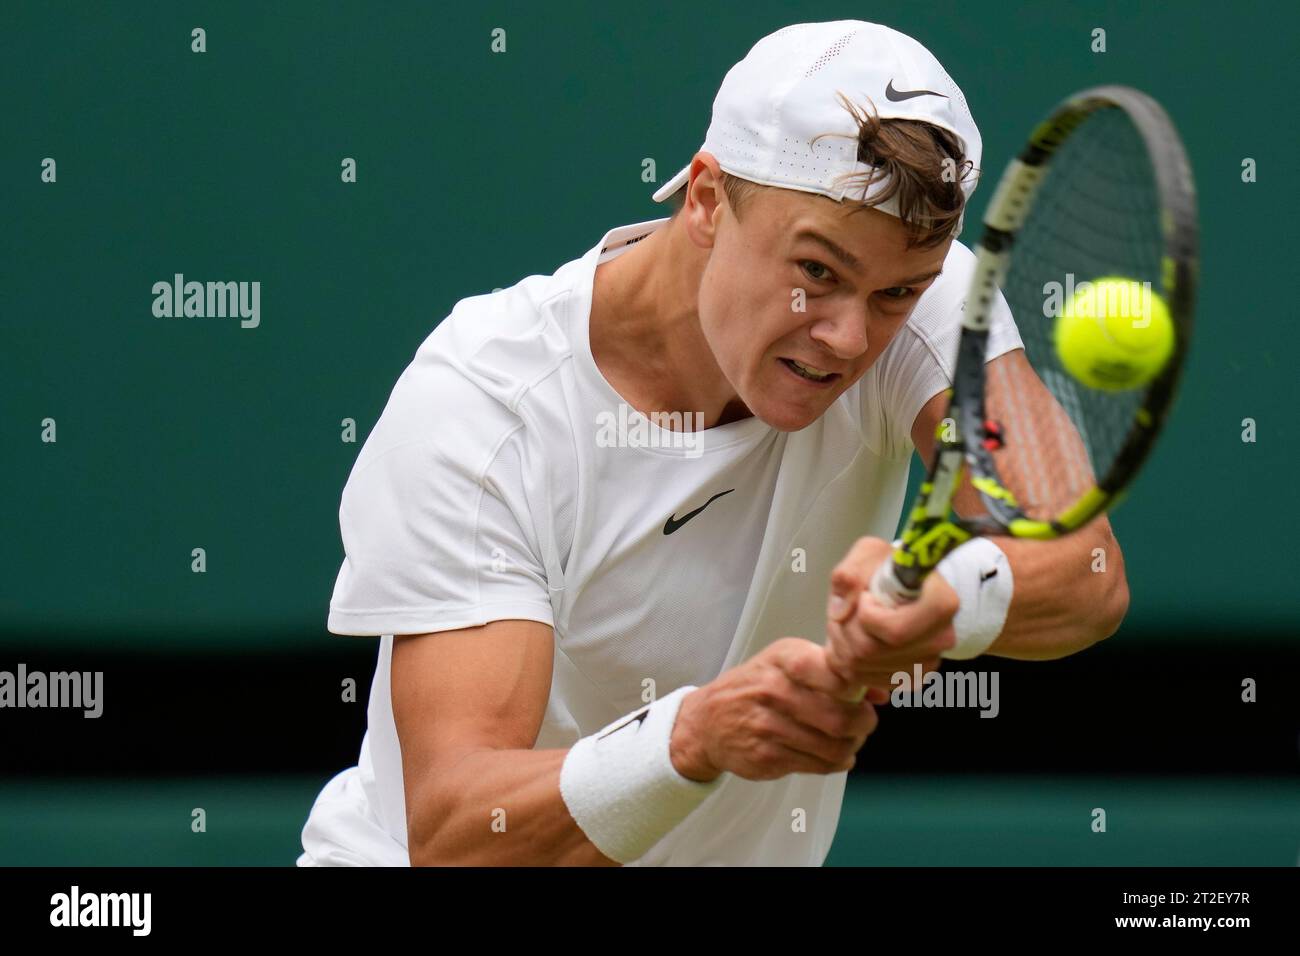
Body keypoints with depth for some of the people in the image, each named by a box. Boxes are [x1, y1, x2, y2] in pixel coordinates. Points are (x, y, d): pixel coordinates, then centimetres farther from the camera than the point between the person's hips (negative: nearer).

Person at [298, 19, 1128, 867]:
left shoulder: (925, 288, -12)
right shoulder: (475, 408, -22)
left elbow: (1089, 577, -25)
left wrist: (947, 598, -46)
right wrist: (693, 735, -44)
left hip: (748, 852, 4)